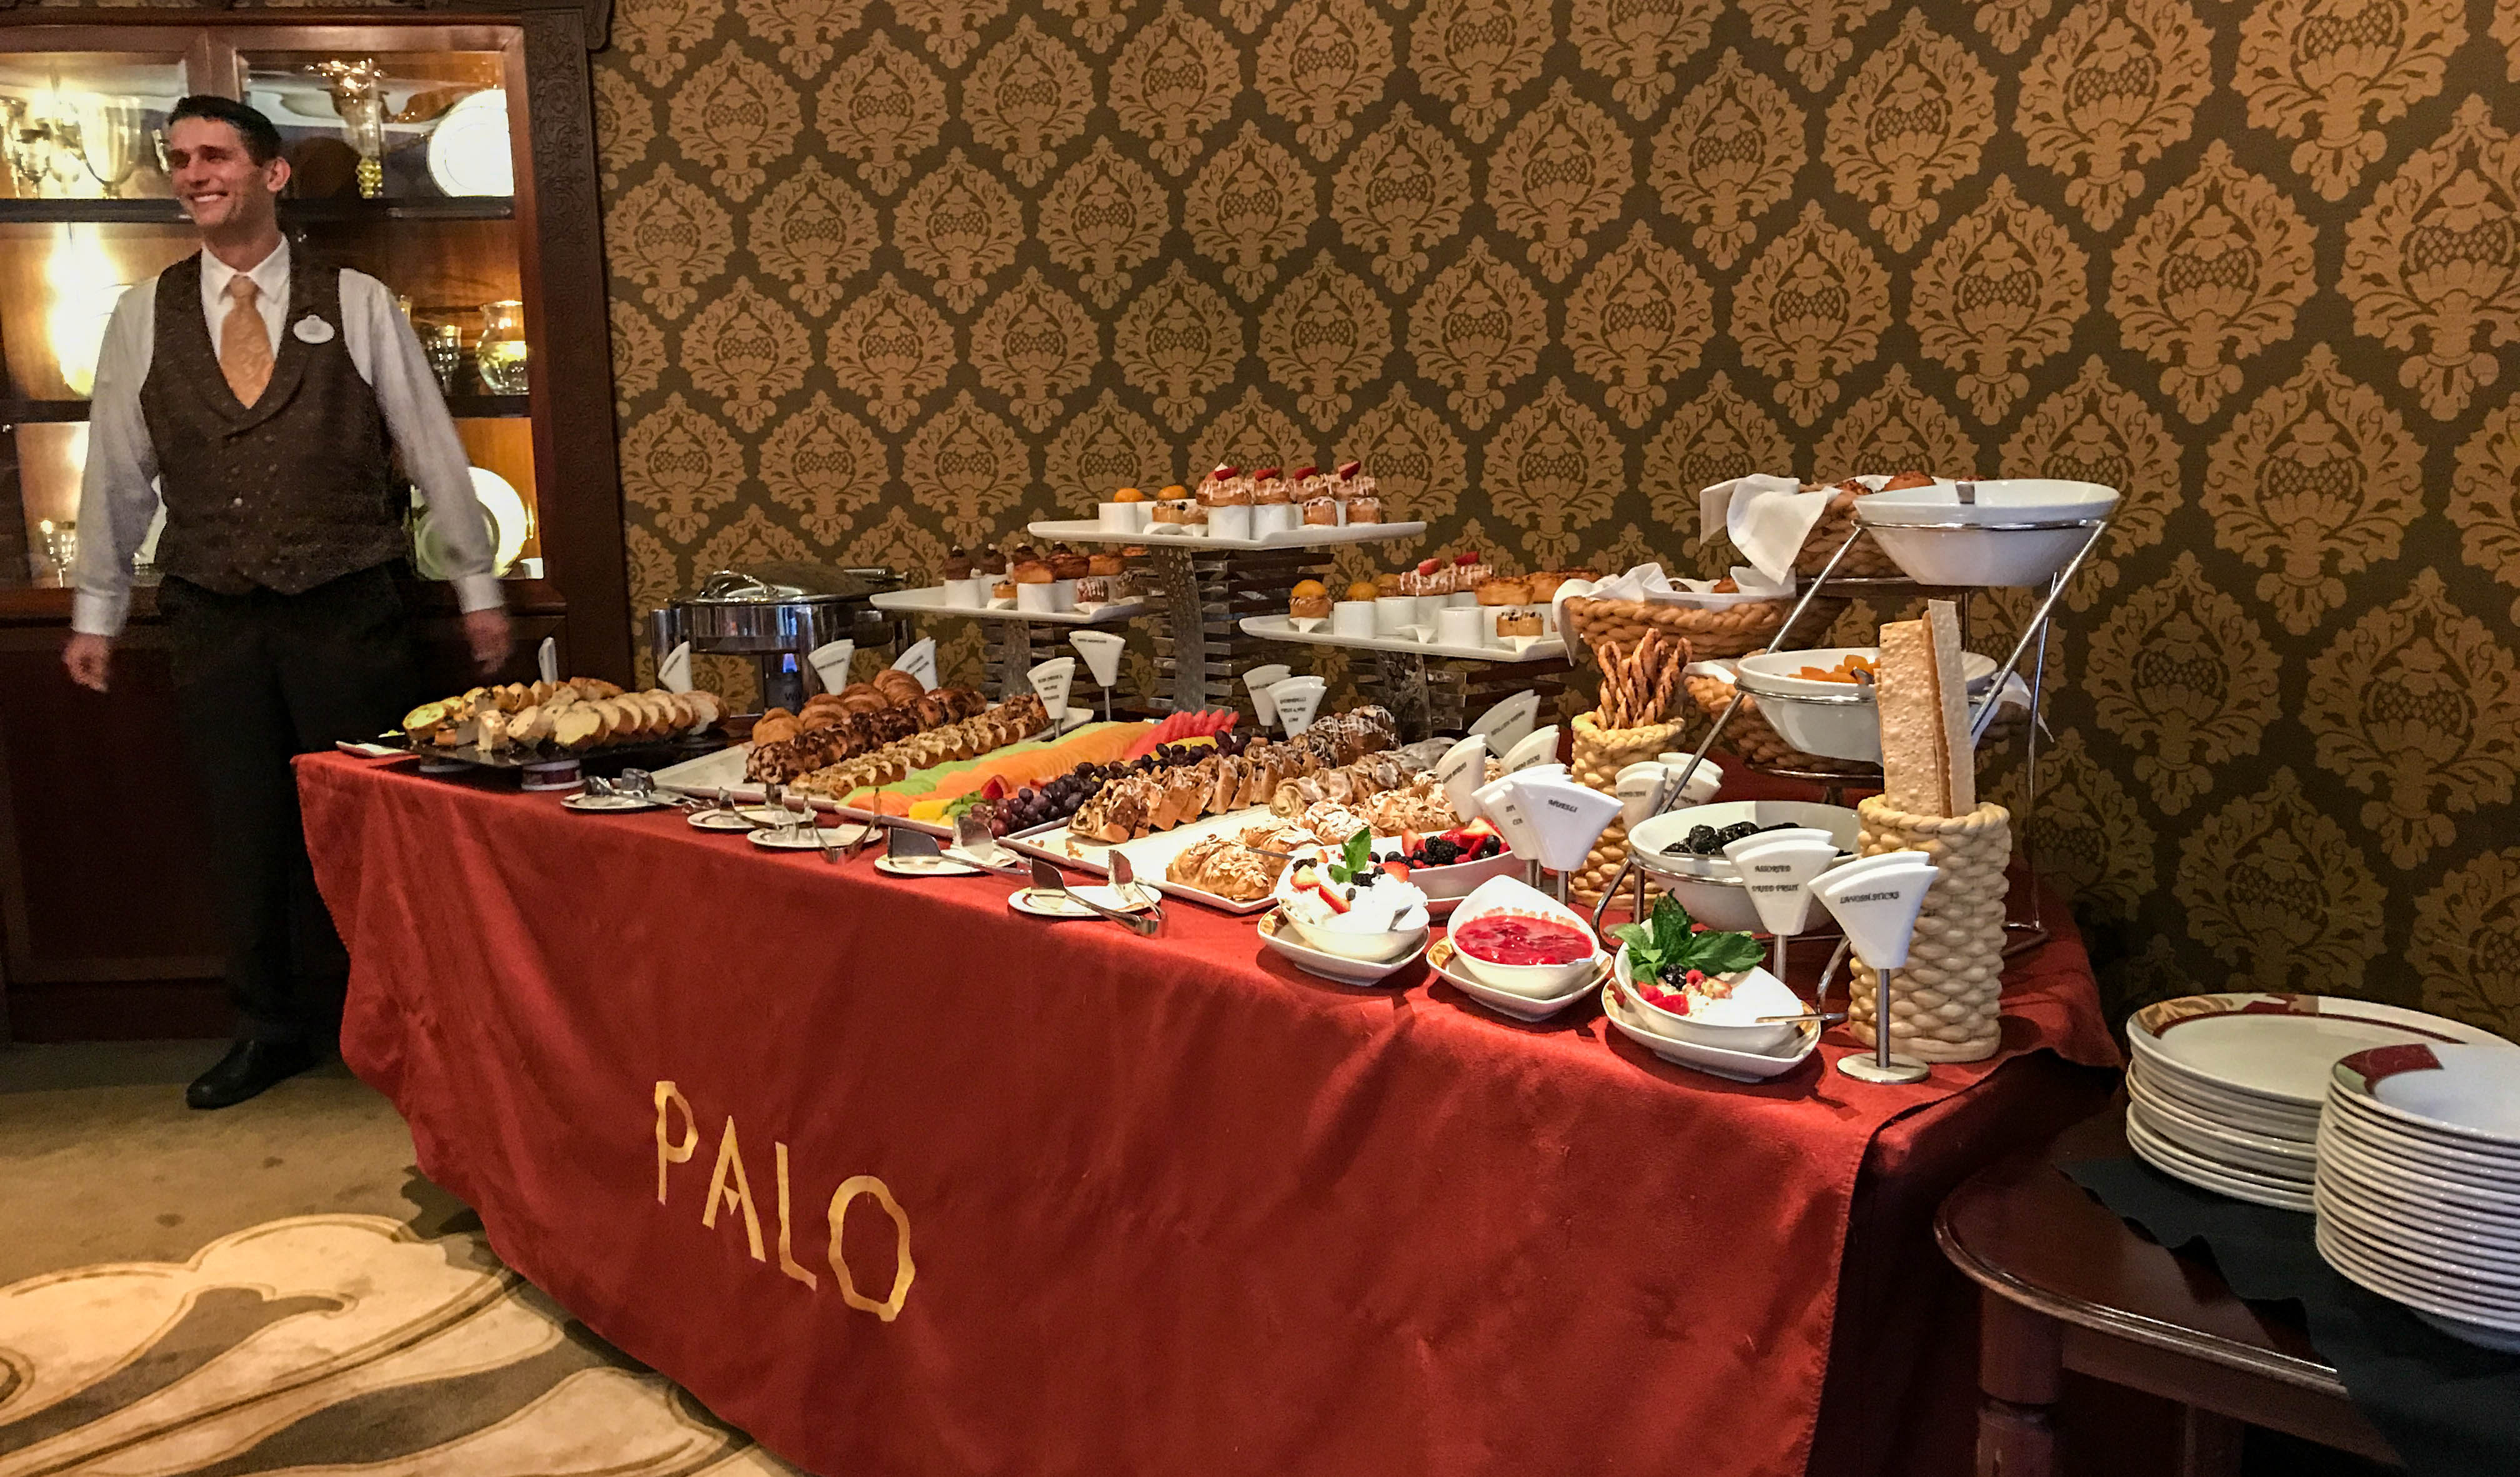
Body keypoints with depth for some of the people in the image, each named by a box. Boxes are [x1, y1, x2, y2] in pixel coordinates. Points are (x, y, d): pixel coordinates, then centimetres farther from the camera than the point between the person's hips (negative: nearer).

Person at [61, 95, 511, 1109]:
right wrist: (96, 612, 14)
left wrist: (477, 586, 3)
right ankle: (271, 1027, 23)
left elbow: (431, 447, 3)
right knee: (246, 833, 8)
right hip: (213, 619, 2)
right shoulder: (143, 318, 6)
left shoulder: (356, 304, 0)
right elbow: (118, 471, 11)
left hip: (347, 610, -2)